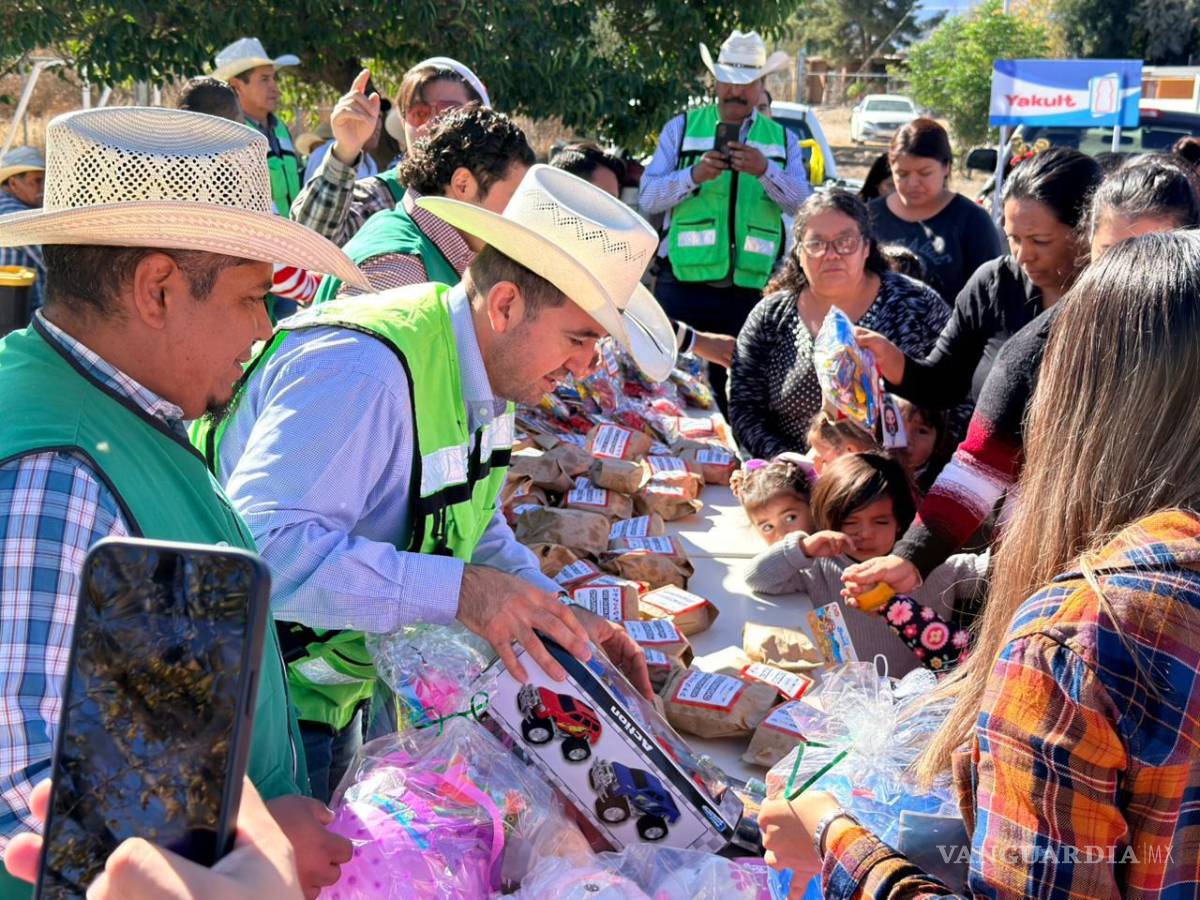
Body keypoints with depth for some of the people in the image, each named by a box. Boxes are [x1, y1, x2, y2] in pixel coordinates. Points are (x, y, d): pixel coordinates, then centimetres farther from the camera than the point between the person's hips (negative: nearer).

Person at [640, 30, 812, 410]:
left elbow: (803, 204, -3)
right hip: (684, 286, -1)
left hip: (751, 292, 2)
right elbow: (648, 198, -2)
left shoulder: (783, 139, 12)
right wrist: (693, 175, -20)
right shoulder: (681, 128, 7)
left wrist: (766, 170, -20)